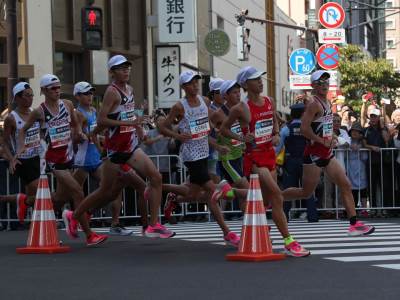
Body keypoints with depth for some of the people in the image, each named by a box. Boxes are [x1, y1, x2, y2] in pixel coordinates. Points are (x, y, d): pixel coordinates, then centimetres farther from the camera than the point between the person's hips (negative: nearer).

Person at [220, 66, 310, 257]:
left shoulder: (269, 102, 6)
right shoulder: (241, 109, -11)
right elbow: (223, 129, 0)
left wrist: (277, 134, 4)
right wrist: (241, 138, -14)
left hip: (269, 155, 7)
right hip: (254, 157, -7)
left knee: (266, 200, 13)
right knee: (277, 197, -17)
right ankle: (288, 242, -16)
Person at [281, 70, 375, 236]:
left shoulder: (327, 102, 13)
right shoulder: (314, 104, -16)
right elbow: (304, 129, -25)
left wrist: (330, 137, 9)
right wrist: (324, 141, -19)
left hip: (327, 154, 8)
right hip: (314, 154, -8)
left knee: (346, 185, -1)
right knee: (306, 192, 0)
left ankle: (354, 224, -3)